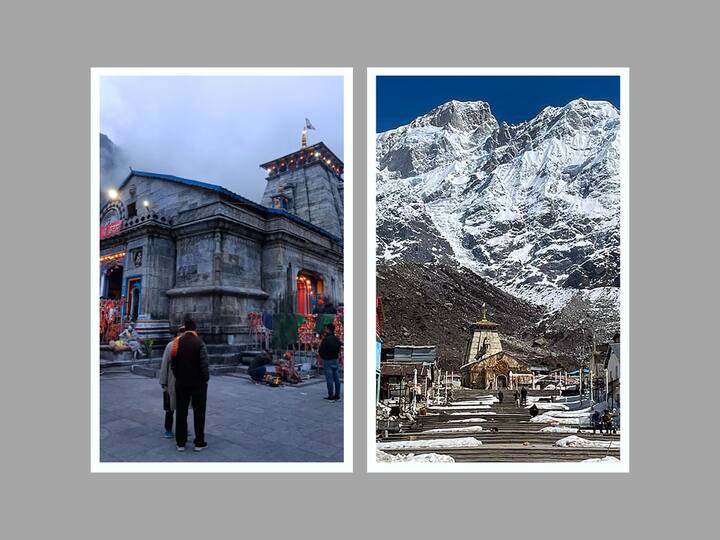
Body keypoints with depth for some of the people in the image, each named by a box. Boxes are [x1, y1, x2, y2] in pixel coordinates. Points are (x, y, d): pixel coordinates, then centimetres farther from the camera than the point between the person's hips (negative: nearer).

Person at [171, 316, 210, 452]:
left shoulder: (177, 342, 0)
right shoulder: (199, 343, -14)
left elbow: (172, 363, 3)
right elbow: (204, 363, -17)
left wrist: (178, 377, 13)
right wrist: (205, 378, -3)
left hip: (181, 383, 4)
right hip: (198, 383, -4)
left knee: (181, 412, 12)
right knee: (199, 412, 6)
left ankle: (180, 443, 18)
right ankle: (199, 443, 11)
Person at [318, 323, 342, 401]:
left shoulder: (326, 339, -18)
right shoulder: (337, 339, 4)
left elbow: (320, 351, -13)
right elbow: (339, 349, 11)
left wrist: (322, 356, 5)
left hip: (327, 361, -7)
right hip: (336, 360, 7)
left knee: (329, 379, -2)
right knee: (336, 378, 9)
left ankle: (331, 396, 1)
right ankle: (337, 396, 15)